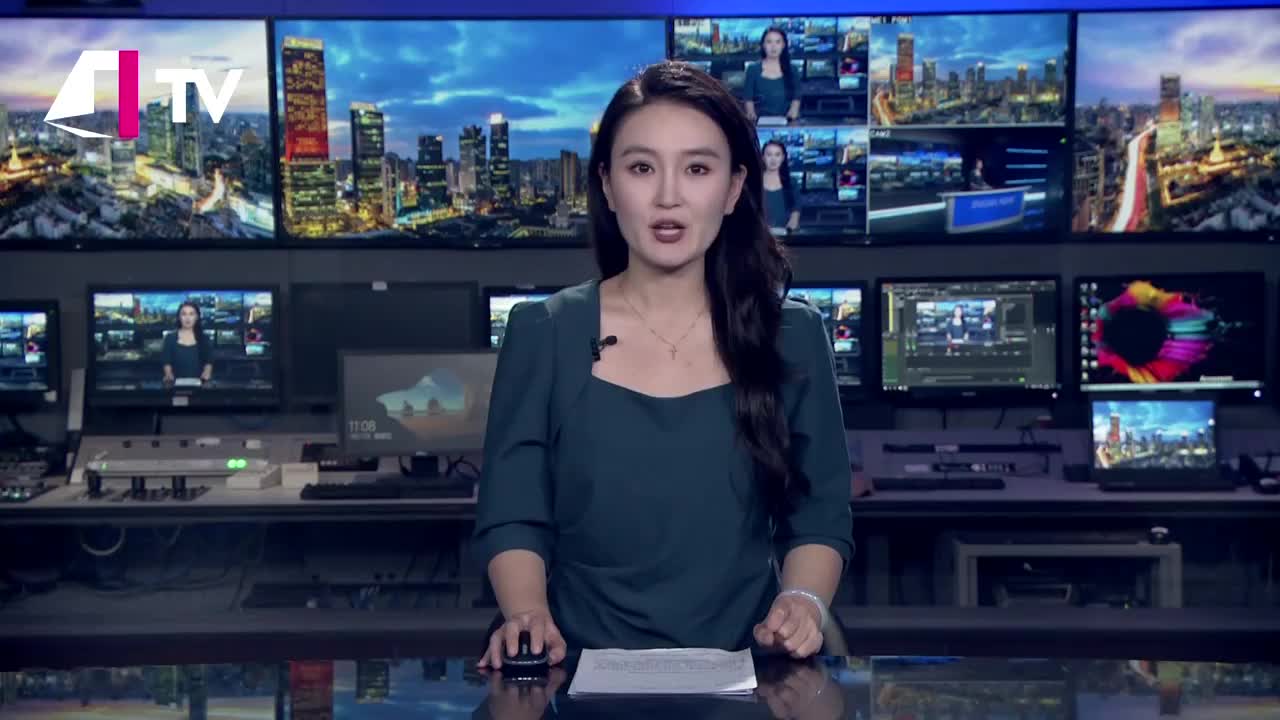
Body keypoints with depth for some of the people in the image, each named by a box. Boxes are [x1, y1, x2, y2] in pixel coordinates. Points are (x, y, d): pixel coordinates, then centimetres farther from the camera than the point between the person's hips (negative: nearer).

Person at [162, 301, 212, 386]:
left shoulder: (203, 338, 11)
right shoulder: (170, 338, 8)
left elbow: (209, 361, 7)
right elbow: (167, 362, 5)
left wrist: (206, 373, -14)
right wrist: (169, 375, -15)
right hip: (177, 383, -1)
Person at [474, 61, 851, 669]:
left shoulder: (794, 336, 5)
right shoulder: (542, 334, 2)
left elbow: (820, 519, 9)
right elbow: (512, 520, 4)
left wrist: (803, 602, -11)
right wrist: (528, 616, -15)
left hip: (742, 671, 0)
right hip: (585, 670, 1)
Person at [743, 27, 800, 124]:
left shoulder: (791, 70, 11)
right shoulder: (753, 70, 6)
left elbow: (796, 98, 9)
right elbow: (749, 99, 5)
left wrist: (793, 110, -12)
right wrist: (751, 113, -14)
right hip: (761, 121, -2)